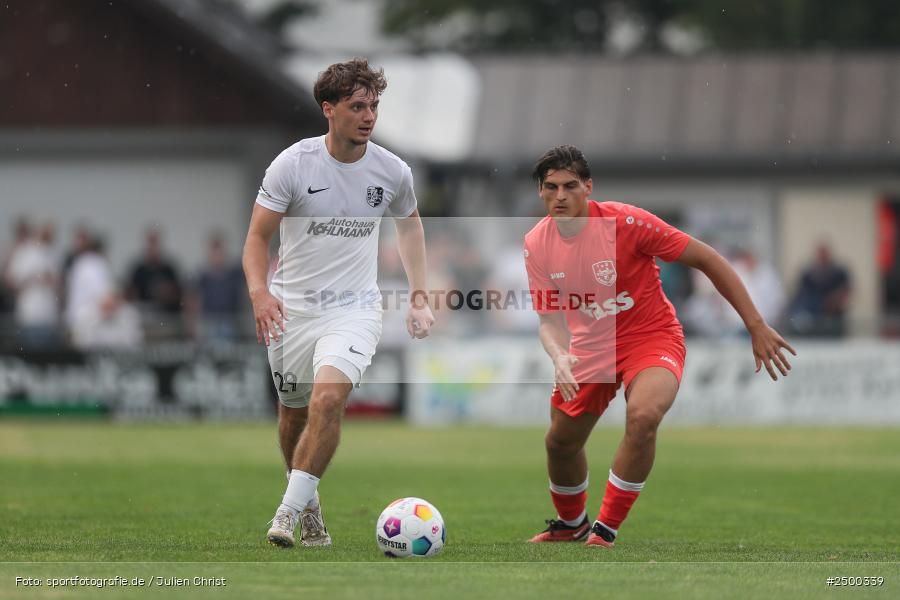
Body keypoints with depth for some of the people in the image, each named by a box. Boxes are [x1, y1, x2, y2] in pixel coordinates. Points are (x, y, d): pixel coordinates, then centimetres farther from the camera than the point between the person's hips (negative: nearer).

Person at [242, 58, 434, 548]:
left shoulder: (392, 172, -2)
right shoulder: (292, 164, -10)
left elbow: (409, 224, 19)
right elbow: (257, 236, -5)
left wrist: (419, 297, 15)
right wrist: (259, 292, -23)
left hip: (354, 309, 0)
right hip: (291, 308, 0)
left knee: (328, 399, -24)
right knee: (294, 414, 10)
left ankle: (289, 513, -20)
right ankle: (309, 506, 36)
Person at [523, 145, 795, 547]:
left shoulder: (625, 221, -24)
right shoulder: (536, 244, -9)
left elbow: (706, 259, -17)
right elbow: (549, 318, -3)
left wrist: (756, 326, -17)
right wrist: (559, 358, -28)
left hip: (651, 338, -5)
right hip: (590, 345, 5)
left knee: (642, 416, -33)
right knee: (560, 442, 11)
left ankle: (606, 530, -18)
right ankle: (571, 524, 44)